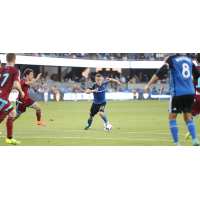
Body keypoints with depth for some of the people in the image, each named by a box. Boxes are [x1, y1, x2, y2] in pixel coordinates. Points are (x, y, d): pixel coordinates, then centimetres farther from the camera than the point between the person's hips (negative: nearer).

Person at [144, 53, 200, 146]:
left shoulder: (172, 59, -4)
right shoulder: (189, 59, 12)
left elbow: (160, 72, -15)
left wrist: (149, 84, -13)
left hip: (177, 93, -5)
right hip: (190, 93, 5)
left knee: (172, 117, 7)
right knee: (188, 117, 13)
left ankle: (176, 143, -1)